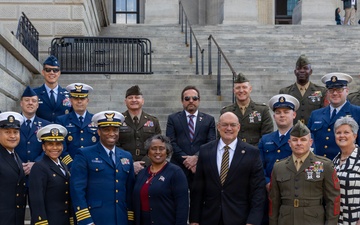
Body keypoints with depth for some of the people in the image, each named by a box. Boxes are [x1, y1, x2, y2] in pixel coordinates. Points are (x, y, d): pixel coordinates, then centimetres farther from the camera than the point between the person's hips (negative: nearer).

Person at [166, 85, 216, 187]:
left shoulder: (209, 120, 11)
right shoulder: (173, 118, 9)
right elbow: (171, 143, 0)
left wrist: (196, 157, -13)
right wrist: (186, 160, -10)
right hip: (179, 167, 0)